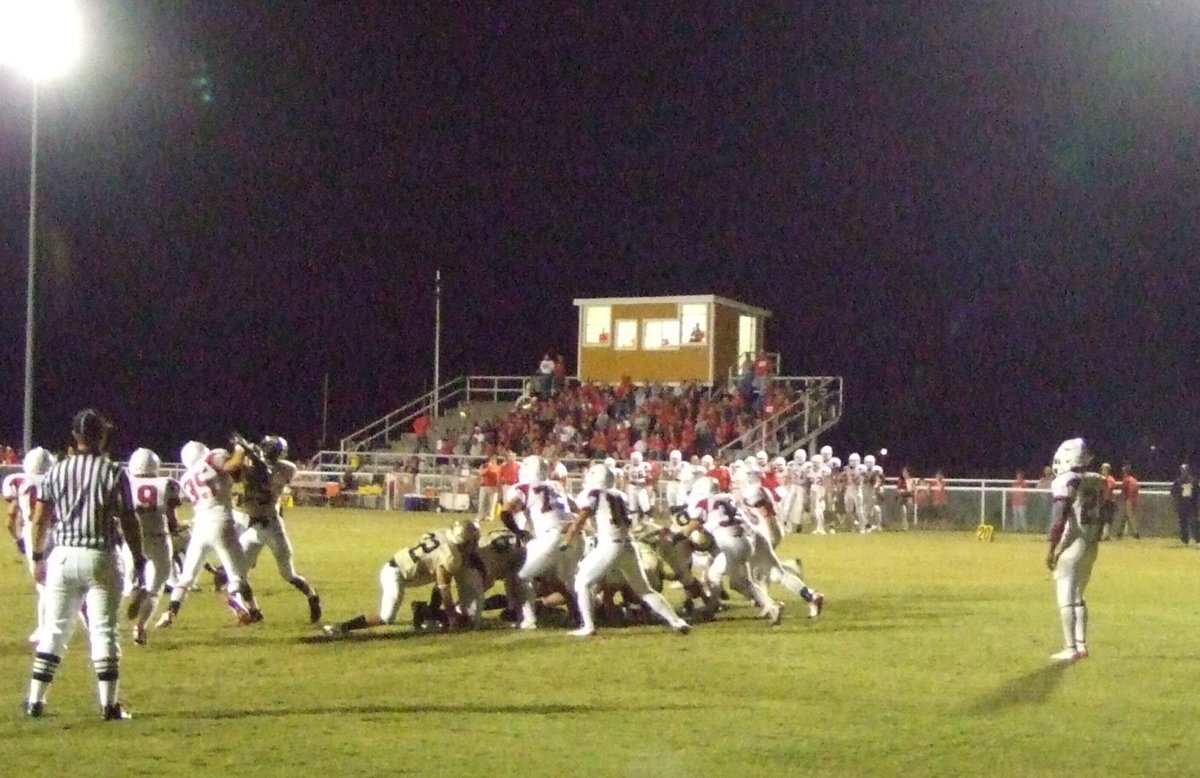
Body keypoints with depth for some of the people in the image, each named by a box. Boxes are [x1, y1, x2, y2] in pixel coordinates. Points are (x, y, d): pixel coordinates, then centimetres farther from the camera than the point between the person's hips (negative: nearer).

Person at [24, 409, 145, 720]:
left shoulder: (55, 472, 4)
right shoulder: (113, 473, -5)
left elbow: (39, 520, 5)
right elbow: (128, 521, -5)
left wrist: (38, 557, 16)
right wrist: (139, 560, 4)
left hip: (62, 556, 3)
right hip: (100, 557, -3)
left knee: (54, 630, 11)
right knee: (104, 631, 1)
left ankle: (35, 701, 13)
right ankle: (109, 704, 0)